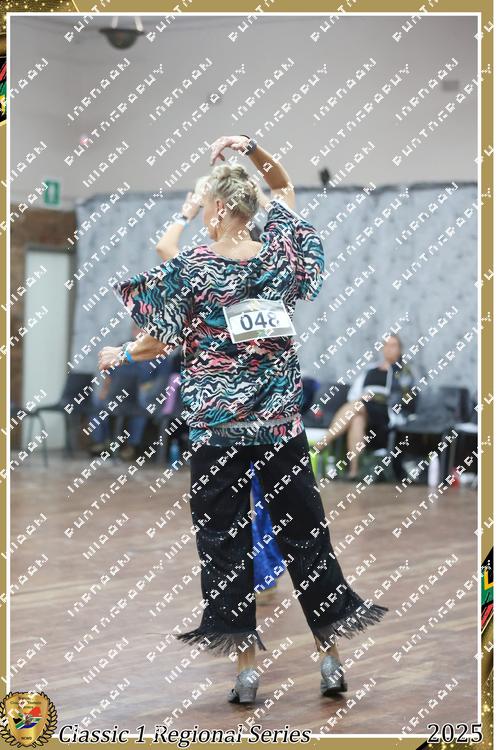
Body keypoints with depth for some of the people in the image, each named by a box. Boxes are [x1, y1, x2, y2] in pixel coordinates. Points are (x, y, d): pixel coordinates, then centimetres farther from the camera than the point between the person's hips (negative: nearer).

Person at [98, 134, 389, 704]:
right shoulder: (278, 253, 1)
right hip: (282, 421, 3)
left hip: (216, 423, -3)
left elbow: (161, 342, -1)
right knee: (304, 532, 10)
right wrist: (251, 149, 3)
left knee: (223, 539, 4)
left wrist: (118, 356, 18)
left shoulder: (192, 266, -9)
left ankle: (245, 666, 3)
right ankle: (331, 656, 13)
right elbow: (284, 186, 19)